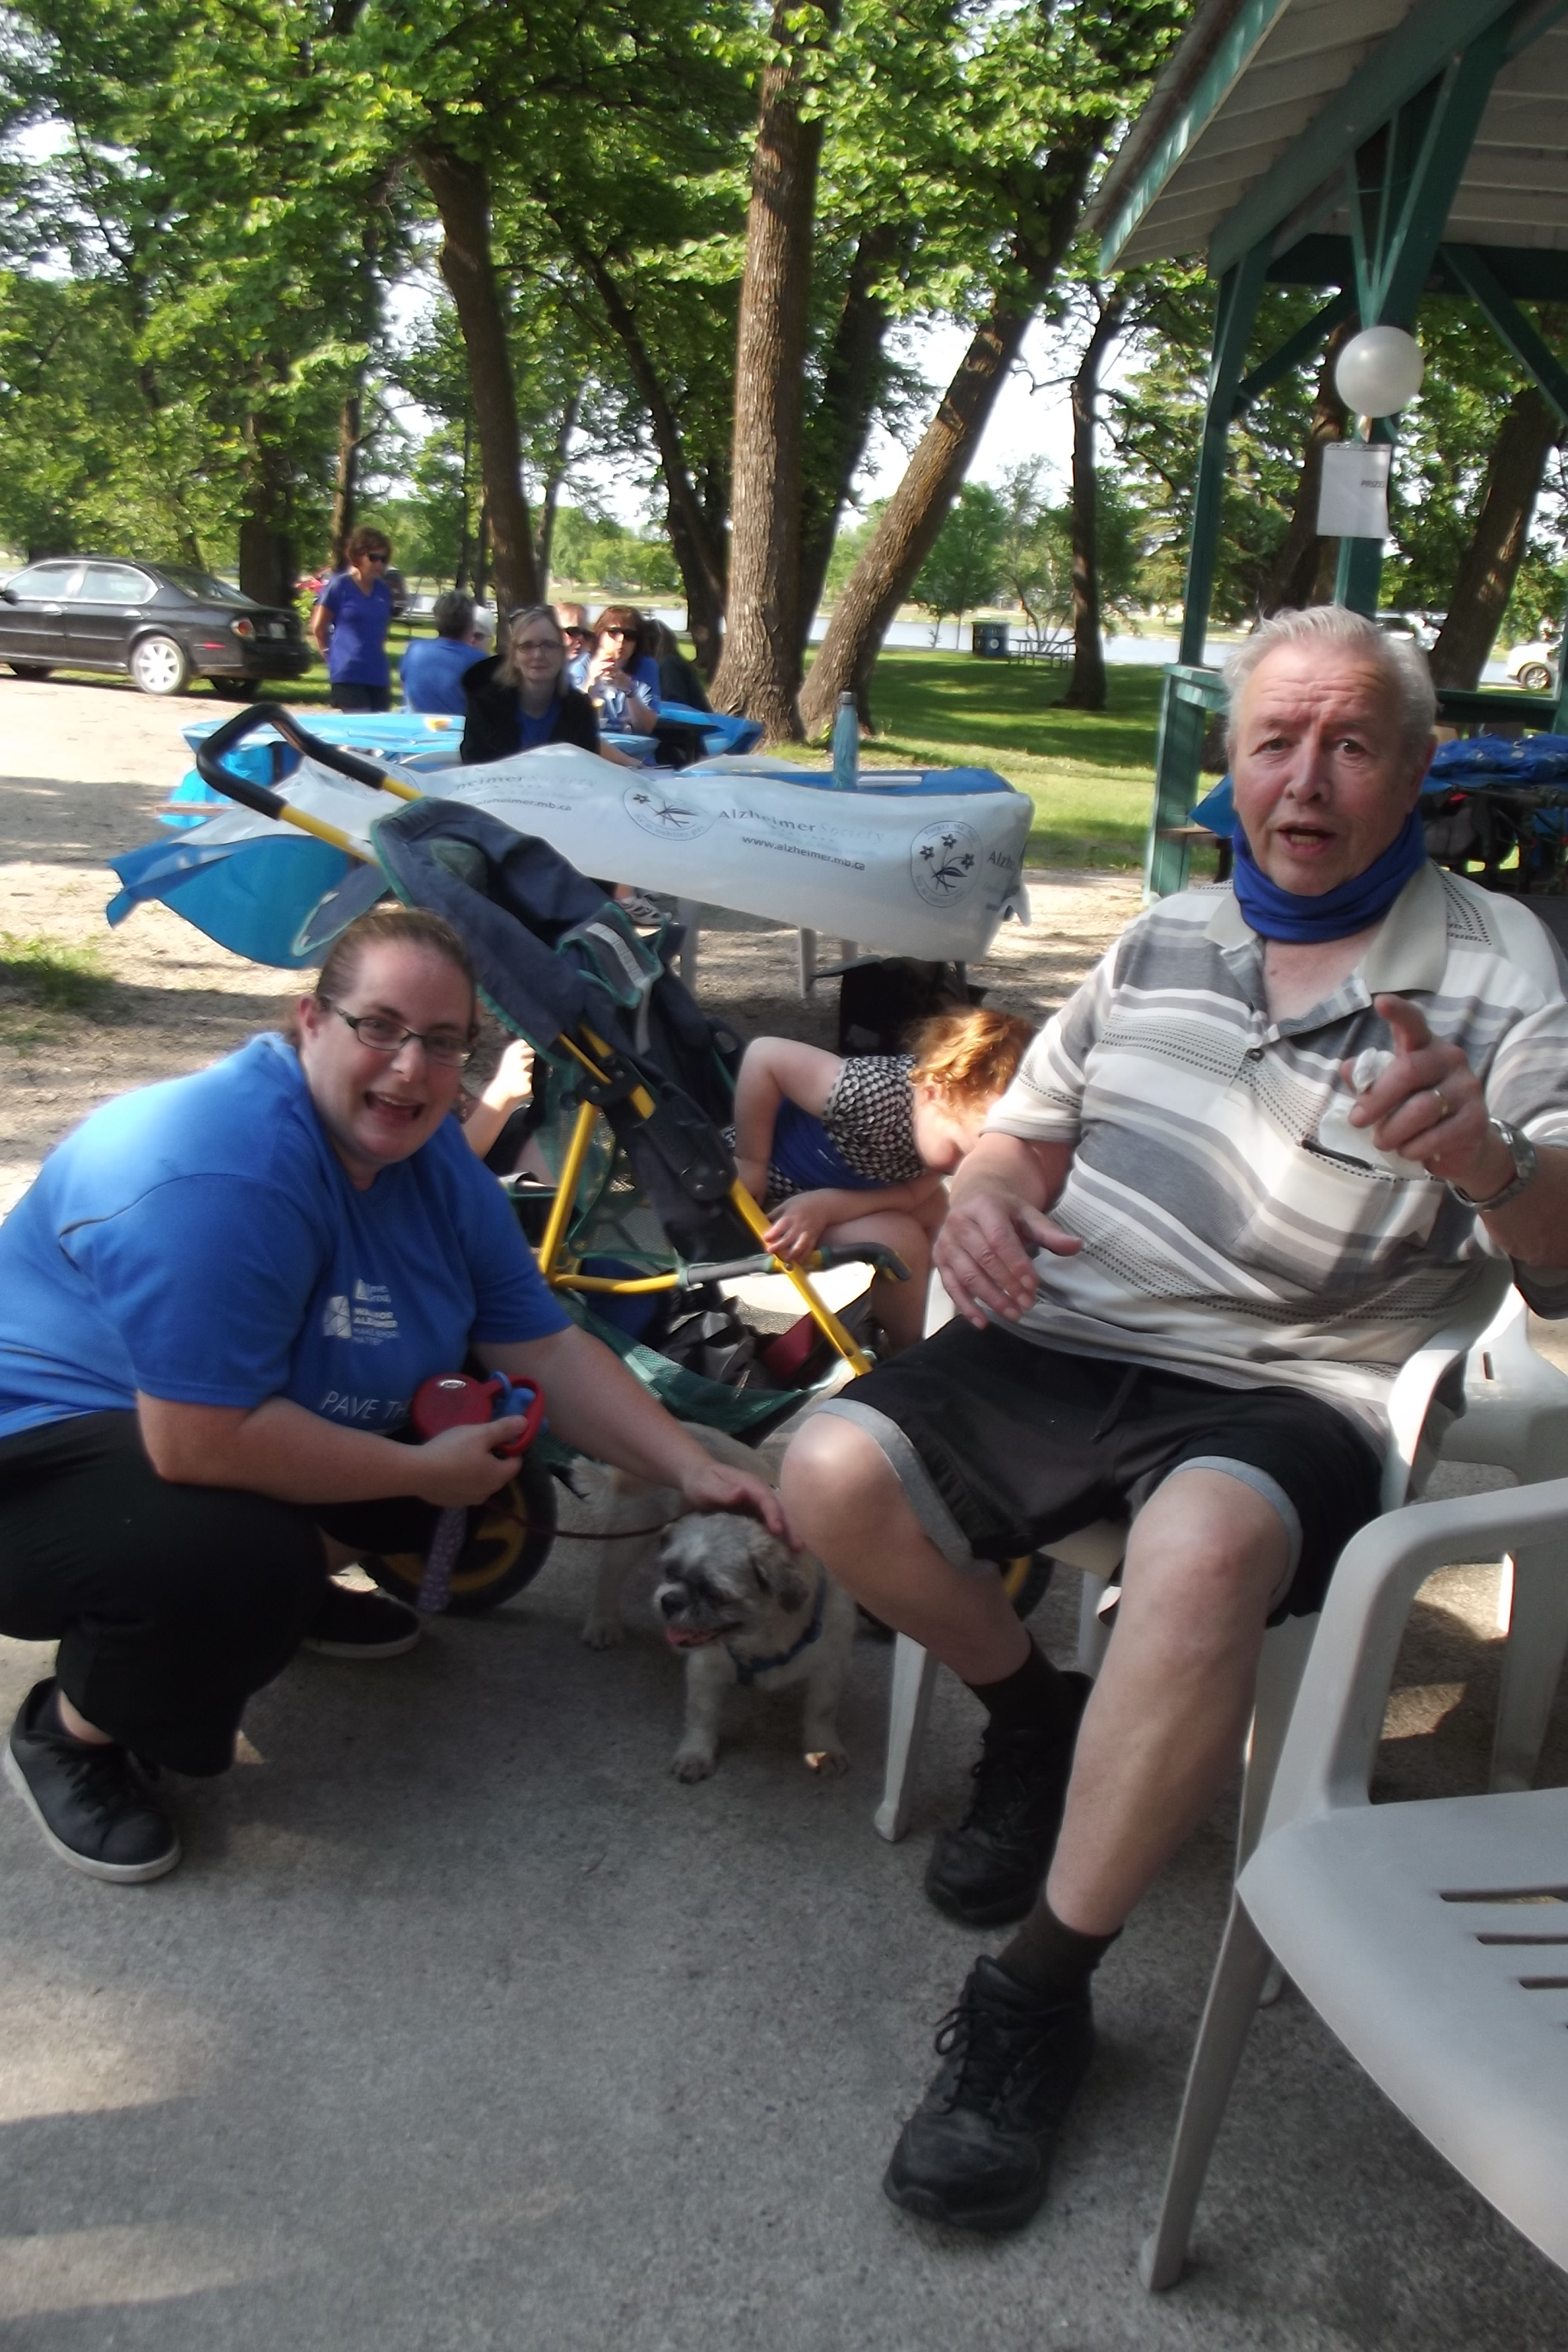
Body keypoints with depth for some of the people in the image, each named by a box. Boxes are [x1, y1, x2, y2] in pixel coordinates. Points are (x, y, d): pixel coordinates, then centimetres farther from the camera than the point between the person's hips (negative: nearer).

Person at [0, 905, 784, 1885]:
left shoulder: (433, 1160, -5)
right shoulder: (223, 1173, -32)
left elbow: (550, 1352, -2)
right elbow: (202, 1441, -36)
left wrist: (694, 1472, -14)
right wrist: (424, 1470, -25)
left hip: (247, 1424, 9)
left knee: (494, 1439, 1)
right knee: (237, 1562, -36)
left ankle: (288, 1582, 20)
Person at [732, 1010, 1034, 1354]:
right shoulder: (878, 1096, -41)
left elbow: (912, 1192, -14)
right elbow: (763, 1055, -36)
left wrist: (826, 1205, -31)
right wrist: (750, 1164, -26)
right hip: (767, 1193, -7)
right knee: (899, 1242, -16)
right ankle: (911, 1353, 7)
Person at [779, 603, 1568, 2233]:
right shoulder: (1163, 942, 14)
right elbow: (1037, 1121, 22)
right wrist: (986, 1186, -4)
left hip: (1284, 1388, -4)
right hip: (1061, 1344, 4)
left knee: (1204, 1550, -38)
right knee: (834, 1476, -22)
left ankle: (1041, 1990, -17)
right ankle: (1031, 1716, 11)